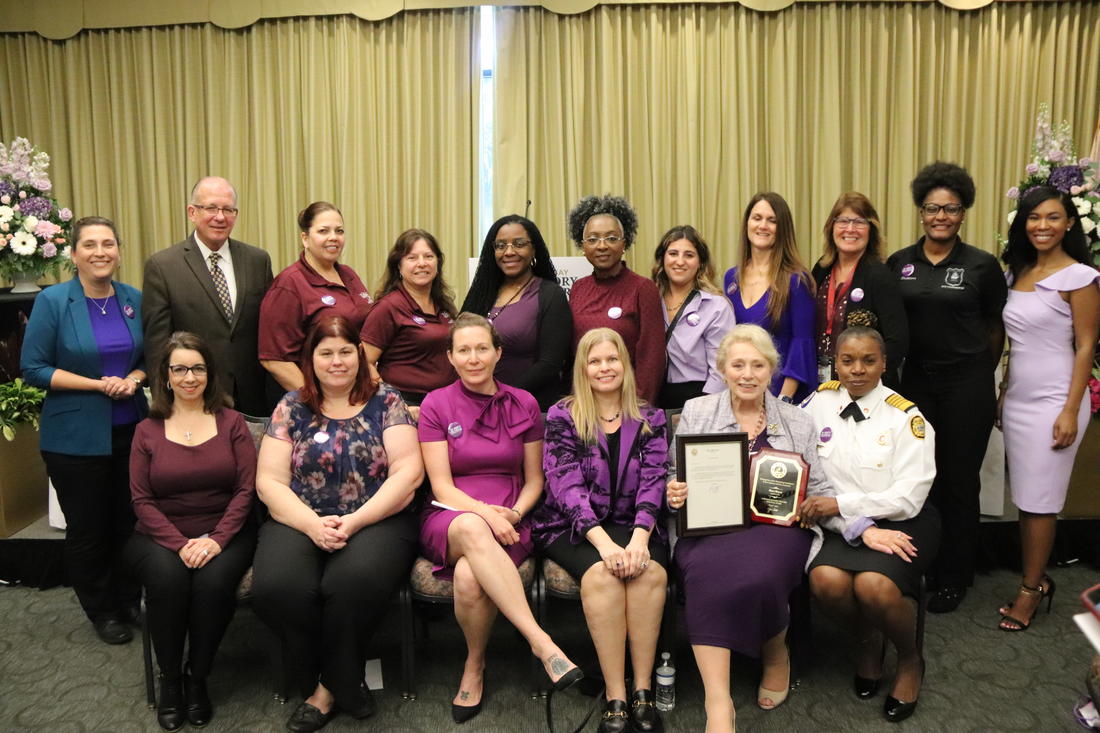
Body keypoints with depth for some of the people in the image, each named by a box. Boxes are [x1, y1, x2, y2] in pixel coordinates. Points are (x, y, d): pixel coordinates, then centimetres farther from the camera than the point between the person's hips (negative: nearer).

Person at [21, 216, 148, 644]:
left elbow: (150, 356, 11)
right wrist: (97, 384, -17)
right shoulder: (53, 301, -9)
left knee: (130, 522, 11)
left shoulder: (134, 300, 2)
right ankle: (101, 612, 28)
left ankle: (128, 601, 31)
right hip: (75, 437, -3)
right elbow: (33, 369, -9)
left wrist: (134, 378, -10)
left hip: (130, 431, 3)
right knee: (87, 528, 10)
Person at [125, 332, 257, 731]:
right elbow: (141, 499, 1)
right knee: (168, 579, -31)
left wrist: (216, 540, -15)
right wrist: (180, 544, -14)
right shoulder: (147, 430, 7)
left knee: (213, 581, -31)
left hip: (224, 533, 0)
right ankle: (169, 679, -6)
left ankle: (198, 678, -6)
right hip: (161, 536, 1)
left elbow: (246, 488, -1)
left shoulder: (231, 422, 5)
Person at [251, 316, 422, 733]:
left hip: (376, 522, -2)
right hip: (301, 522, 2)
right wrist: (312, 524, -13)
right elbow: (269, 482, 4)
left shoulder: (385, 401, 5)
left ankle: (328, 687, -6)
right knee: (276, 587, -28)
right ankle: (344, 687, -4)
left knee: (353, 581, -34)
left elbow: (408, 471, -4)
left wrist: (355, 521, -15)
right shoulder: (291, 408, 9)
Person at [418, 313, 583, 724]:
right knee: (472, 529, -39)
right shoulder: (436, 405, 4)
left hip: (509, 524, 1)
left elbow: (534, 479, 13)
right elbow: (442, 486, -2)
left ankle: (475, 665, -7)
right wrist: (485, 513, -19)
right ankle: (540, 641, -35)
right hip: (448, 520, -1)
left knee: (469, 577, -34)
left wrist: (514, 513, -8)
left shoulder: (523, 405, 9)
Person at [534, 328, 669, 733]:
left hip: (632, 524, 2)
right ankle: (615, 699, -24)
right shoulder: (562, 418, 3)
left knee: (651, 571, -30)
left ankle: (643, 690, -21)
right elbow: (566, 486, -8)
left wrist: (639, 538, -20)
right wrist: (602, 541, -23)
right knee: (601, 575, -32)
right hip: (574, 526, -2)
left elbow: (653, 483, -1)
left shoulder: (649, 419, 10)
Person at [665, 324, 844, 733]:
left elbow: (818, 492, 14)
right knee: (712, 572, -35)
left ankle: (777, 655, 1)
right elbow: (677, 486, 14)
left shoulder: (798, 423, 17)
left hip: (777, 527, 1)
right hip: (710, 529, 0)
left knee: (758, 573, -33)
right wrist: (674, 496, -10)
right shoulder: (695, 413, 14)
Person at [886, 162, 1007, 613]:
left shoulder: (982, 266, -4)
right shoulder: (899, 263, 4)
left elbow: (995, 327, 5)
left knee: (958, 481, 5)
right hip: (916, 381, 3)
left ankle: (953, 579, 20)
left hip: (967, 384, -2)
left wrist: (981, 375, 10)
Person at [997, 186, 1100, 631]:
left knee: (1039, 500, 1)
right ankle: (1037, 579, 22)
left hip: (1053, 401, -6)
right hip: (1017, 398, 6)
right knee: (1024, 497, 9)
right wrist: (1003, 394, 14)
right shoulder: (1016, 272, 10)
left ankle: (1031, 589, 13)